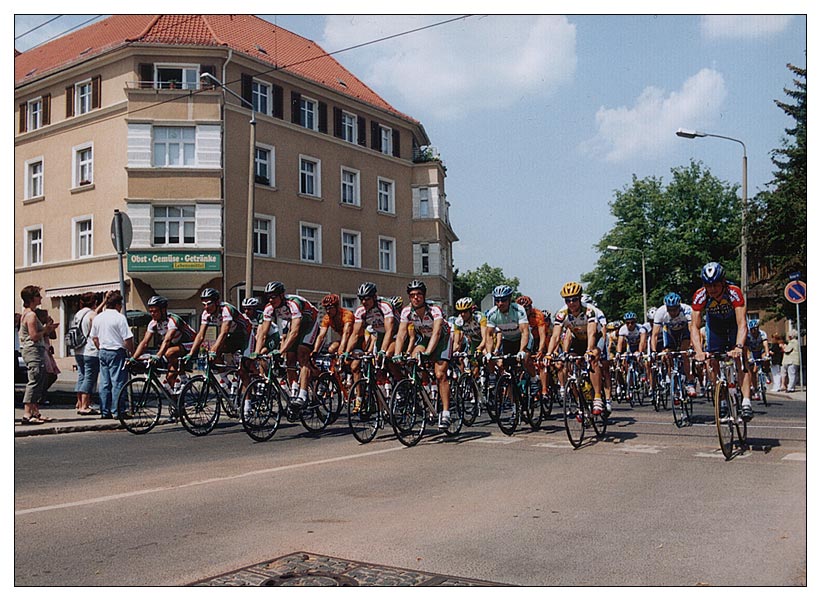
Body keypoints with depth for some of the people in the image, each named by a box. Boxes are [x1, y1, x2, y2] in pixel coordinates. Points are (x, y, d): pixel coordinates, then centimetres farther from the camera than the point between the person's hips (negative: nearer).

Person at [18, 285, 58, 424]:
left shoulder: (25, 314, 19)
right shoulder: (31, 315, -14)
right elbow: (34, 336, -21)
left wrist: (47, 329, 15)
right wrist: (45, 329, -6)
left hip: (32, 351, 11)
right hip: (34, 351, -11)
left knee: (40, 384, 13)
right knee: (34, 382, -12)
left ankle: (36, 413, 17)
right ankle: (27, 414, -14)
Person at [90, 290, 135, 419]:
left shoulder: (97, 318, 9)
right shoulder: (119, 317, -13)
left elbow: (94, 338, 16)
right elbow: (127, 339, -15)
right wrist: (132, 352, -4)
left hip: (103, 352, 7)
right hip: (117, 352, -7)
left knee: (104, 383, 10)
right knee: (118, 382, -2)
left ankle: (105, 412, 13)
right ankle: (117, 412, -2)